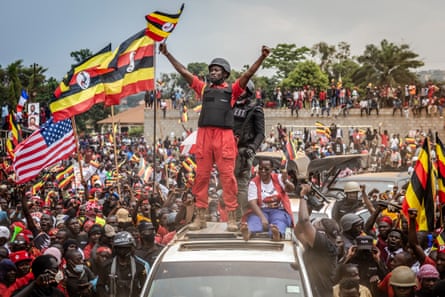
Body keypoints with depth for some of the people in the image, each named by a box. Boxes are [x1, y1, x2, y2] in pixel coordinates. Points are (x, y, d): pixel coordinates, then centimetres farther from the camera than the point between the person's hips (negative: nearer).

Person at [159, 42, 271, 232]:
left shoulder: (232, 89, 12)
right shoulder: (204, 88, 19)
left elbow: (248, 74, 2)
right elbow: (183, 72, 19)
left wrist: (262, 58, -10)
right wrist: (168, 55, 17)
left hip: (224, 136, -3)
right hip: (204, 135, 3)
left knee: (227, 175, -4)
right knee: (202, 175, 4)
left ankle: (232, 218, -1)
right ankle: (200, 217, 10)